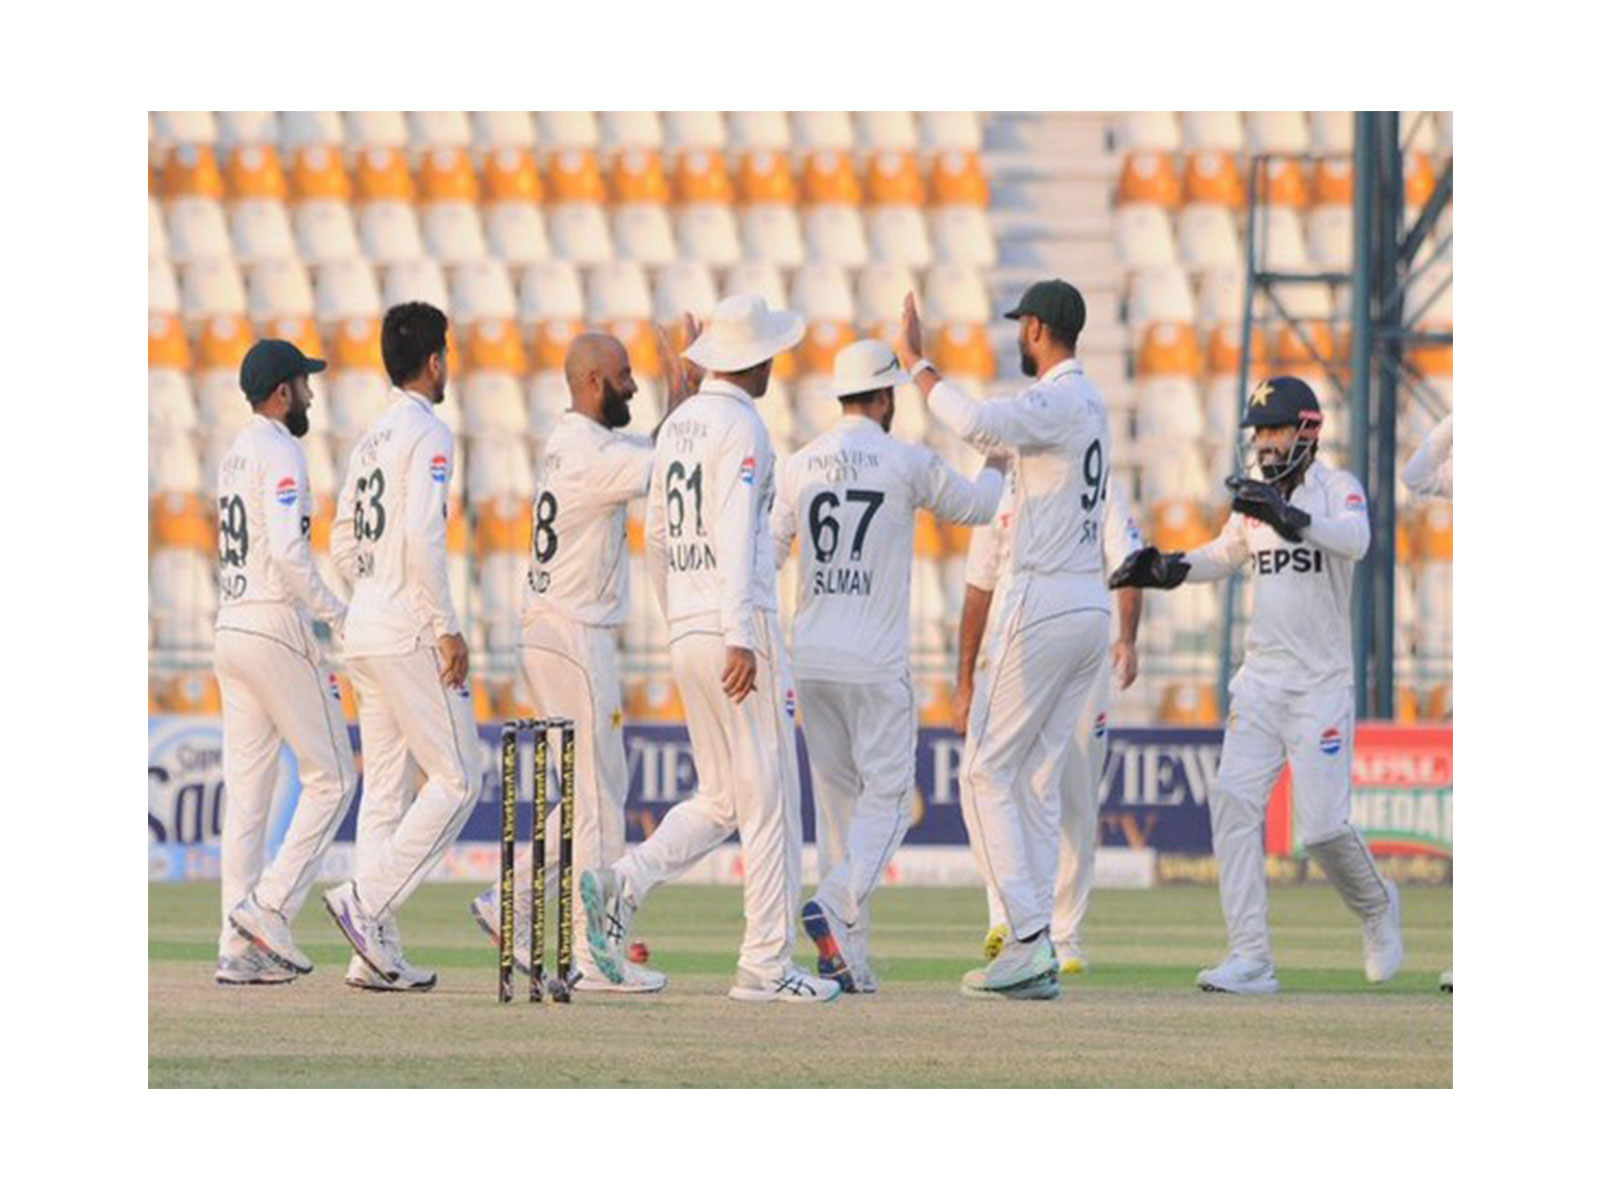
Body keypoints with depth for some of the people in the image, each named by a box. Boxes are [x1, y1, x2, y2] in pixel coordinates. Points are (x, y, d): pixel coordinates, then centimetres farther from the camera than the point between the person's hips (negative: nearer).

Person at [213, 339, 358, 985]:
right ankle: (270, 906, -10)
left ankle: (240, 948, 3)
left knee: (247, 788, 6)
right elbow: (288, 552, -23)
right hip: (277, 626, -9)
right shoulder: (280, 454, -11)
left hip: (230, 631, 9)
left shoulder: (235, 456, 17)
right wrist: (337, 615, -15)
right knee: (331, 777, -1)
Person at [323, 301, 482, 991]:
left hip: (365, 633, 9)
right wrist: (446, 628, -18)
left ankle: (376, 951, 5)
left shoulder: (371, 440, 16)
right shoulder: (428, 435, -10)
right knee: (457, 779, -5)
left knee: (387, 789, 8)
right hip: (411, 635, -9)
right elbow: (422, 536, -21)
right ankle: (367, 901, -15)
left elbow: (343, 544, 19)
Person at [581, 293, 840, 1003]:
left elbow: (656, 536, 21)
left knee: (721, 800, 14)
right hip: (737, 627, -8)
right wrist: (740, 639, -27)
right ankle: (766, 965, -2)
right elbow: (735, 537, -21)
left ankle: (622, 884, -7)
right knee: (768, 799, -2)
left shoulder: (678, 424, 15)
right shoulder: (741, 427, -11)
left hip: (686, 634, 8)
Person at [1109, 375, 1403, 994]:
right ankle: (1250, 959, -10)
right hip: (1260, 681, 6)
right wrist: (1163, 568, 6)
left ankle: (1376, 907, 24)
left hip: (1322, 685, -6)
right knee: (1234, 801, -10)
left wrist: (1288, 516, -43)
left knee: (1323, 826, -9)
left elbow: (1356, 540, -28)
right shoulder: (1256, 500, 11)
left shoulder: (1337, 488, -8)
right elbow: (1224, 555, 25)